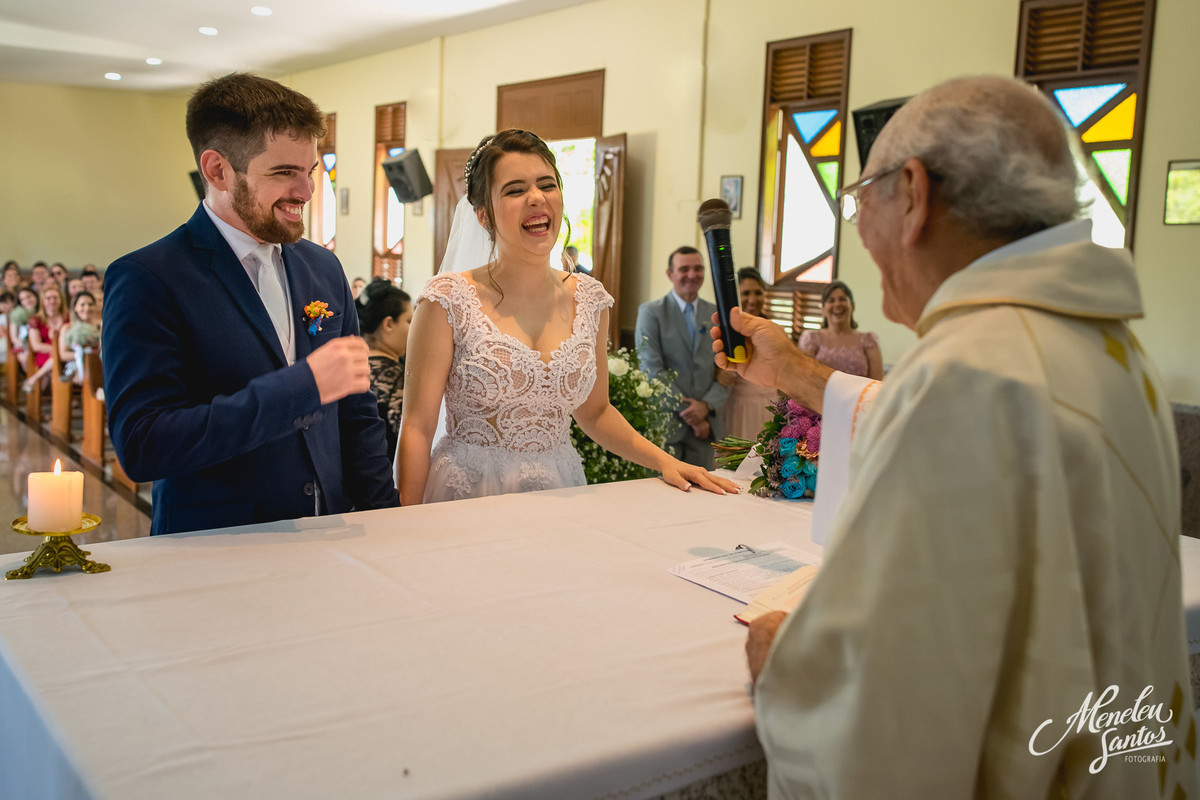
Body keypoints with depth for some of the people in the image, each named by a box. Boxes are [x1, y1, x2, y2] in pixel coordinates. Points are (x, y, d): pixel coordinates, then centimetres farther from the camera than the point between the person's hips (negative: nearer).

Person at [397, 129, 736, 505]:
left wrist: (664, 461, 5)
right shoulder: (448, 299, -7)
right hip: (469, 498, -3)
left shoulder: (589, 299, 5)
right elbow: (417, 428, -5)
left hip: (561, 492, 4)